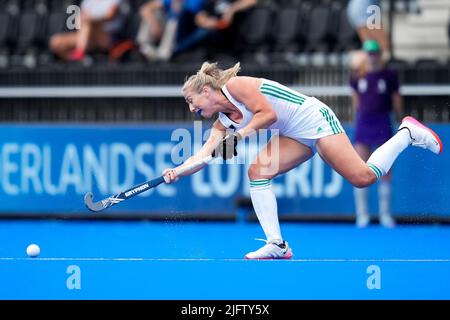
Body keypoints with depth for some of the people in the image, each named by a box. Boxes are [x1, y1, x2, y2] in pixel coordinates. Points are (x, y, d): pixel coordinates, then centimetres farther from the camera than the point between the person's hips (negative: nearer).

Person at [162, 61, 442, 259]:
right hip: (295, 137, 9)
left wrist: (241, 134, -25)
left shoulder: (235, 85, -13)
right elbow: (203, 156, 1)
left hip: (313, 117, -9)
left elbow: (268, 113, -20)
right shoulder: (223, 123, 11)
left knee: (363, 177, -18)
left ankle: (407, 133, 4)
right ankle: (277, 246, -10)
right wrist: (177, 172, -14)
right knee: (258, 172, -8)